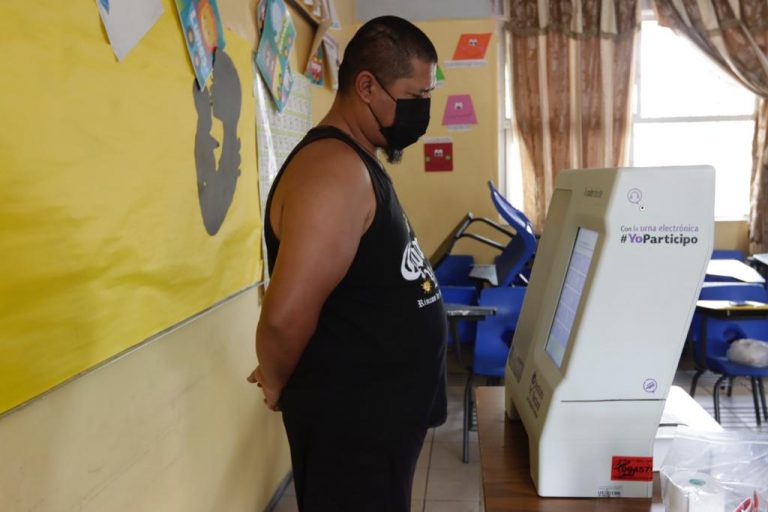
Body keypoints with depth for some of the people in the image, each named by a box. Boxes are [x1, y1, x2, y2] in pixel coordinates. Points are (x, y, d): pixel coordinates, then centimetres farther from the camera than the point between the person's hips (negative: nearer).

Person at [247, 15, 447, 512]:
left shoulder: (358, 162, 10)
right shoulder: (334, 169, -24)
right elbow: (286, 318, -30)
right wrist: (279, 388, -10)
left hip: (382, 410, 9)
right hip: (351, 420, -9)